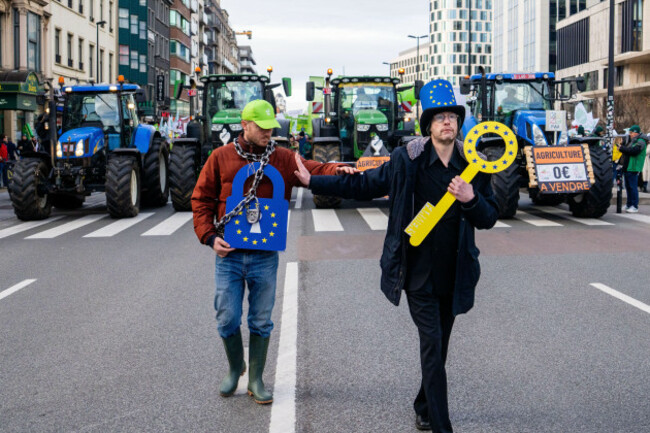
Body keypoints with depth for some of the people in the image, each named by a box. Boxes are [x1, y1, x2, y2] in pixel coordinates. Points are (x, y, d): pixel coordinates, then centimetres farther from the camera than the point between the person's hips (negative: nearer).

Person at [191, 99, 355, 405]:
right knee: (227, 319, 4)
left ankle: (256, 379, 21)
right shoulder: (222, 157, 1)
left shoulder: (283, 159, 3)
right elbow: (201, 199, 5)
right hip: (229, 254, -1)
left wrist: (336, 170, -33)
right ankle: (235, 367, 30)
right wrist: (209, 236, -6)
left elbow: (312, 170, -12)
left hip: (265, 256, 1)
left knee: (261, 321, 8)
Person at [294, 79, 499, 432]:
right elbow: (363, 184, 7)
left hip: (454, 273, 3)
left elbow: (489, 218, 4)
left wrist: (471, 198, -18)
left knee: (439, 346, 15)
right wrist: (313, 182, 8)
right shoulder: (406, 160, -4)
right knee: (432, 343, -10)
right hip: (418, 271, -3)